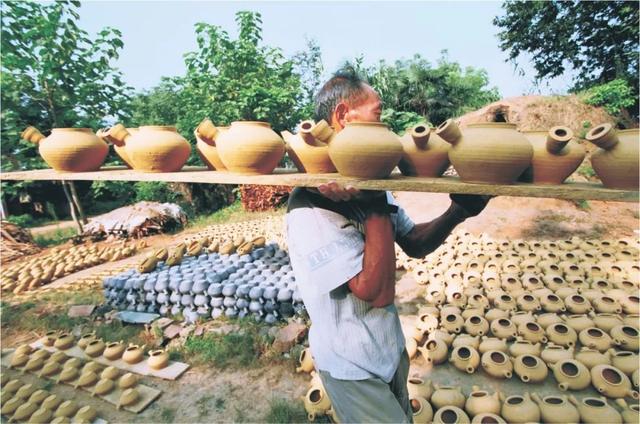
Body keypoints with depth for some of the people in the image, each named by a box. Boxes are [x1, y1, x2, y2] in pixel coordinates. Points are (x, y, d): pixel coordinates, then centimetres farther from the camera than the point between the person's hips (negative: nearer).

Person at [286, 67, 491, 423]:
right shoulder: (310, 207, -29)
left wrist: (457, 212, -14)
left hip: (392, 347, 8)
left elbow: (414, 244, 2)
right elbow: (377, 291, -31)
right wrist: (378, 204, -29)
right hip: (353, 367, -7)